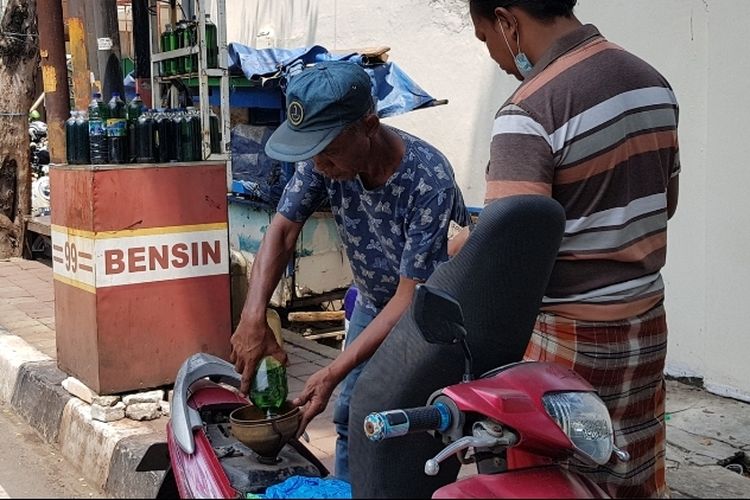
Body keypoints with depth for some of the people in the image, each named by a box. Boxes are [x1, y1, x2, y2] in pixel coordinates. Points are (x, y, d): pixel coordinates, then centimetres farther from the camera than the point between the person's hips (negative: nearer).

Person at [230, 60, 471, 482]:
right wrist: (254, 318, -31)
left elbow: (412, 299, -32)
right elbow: (283, 231, -16)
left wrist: (334, 372, -35)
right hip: (373, 302, 6)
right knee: (351, 416, 15)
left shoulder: (429, 182, -36)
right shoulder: (325, 157, -21)